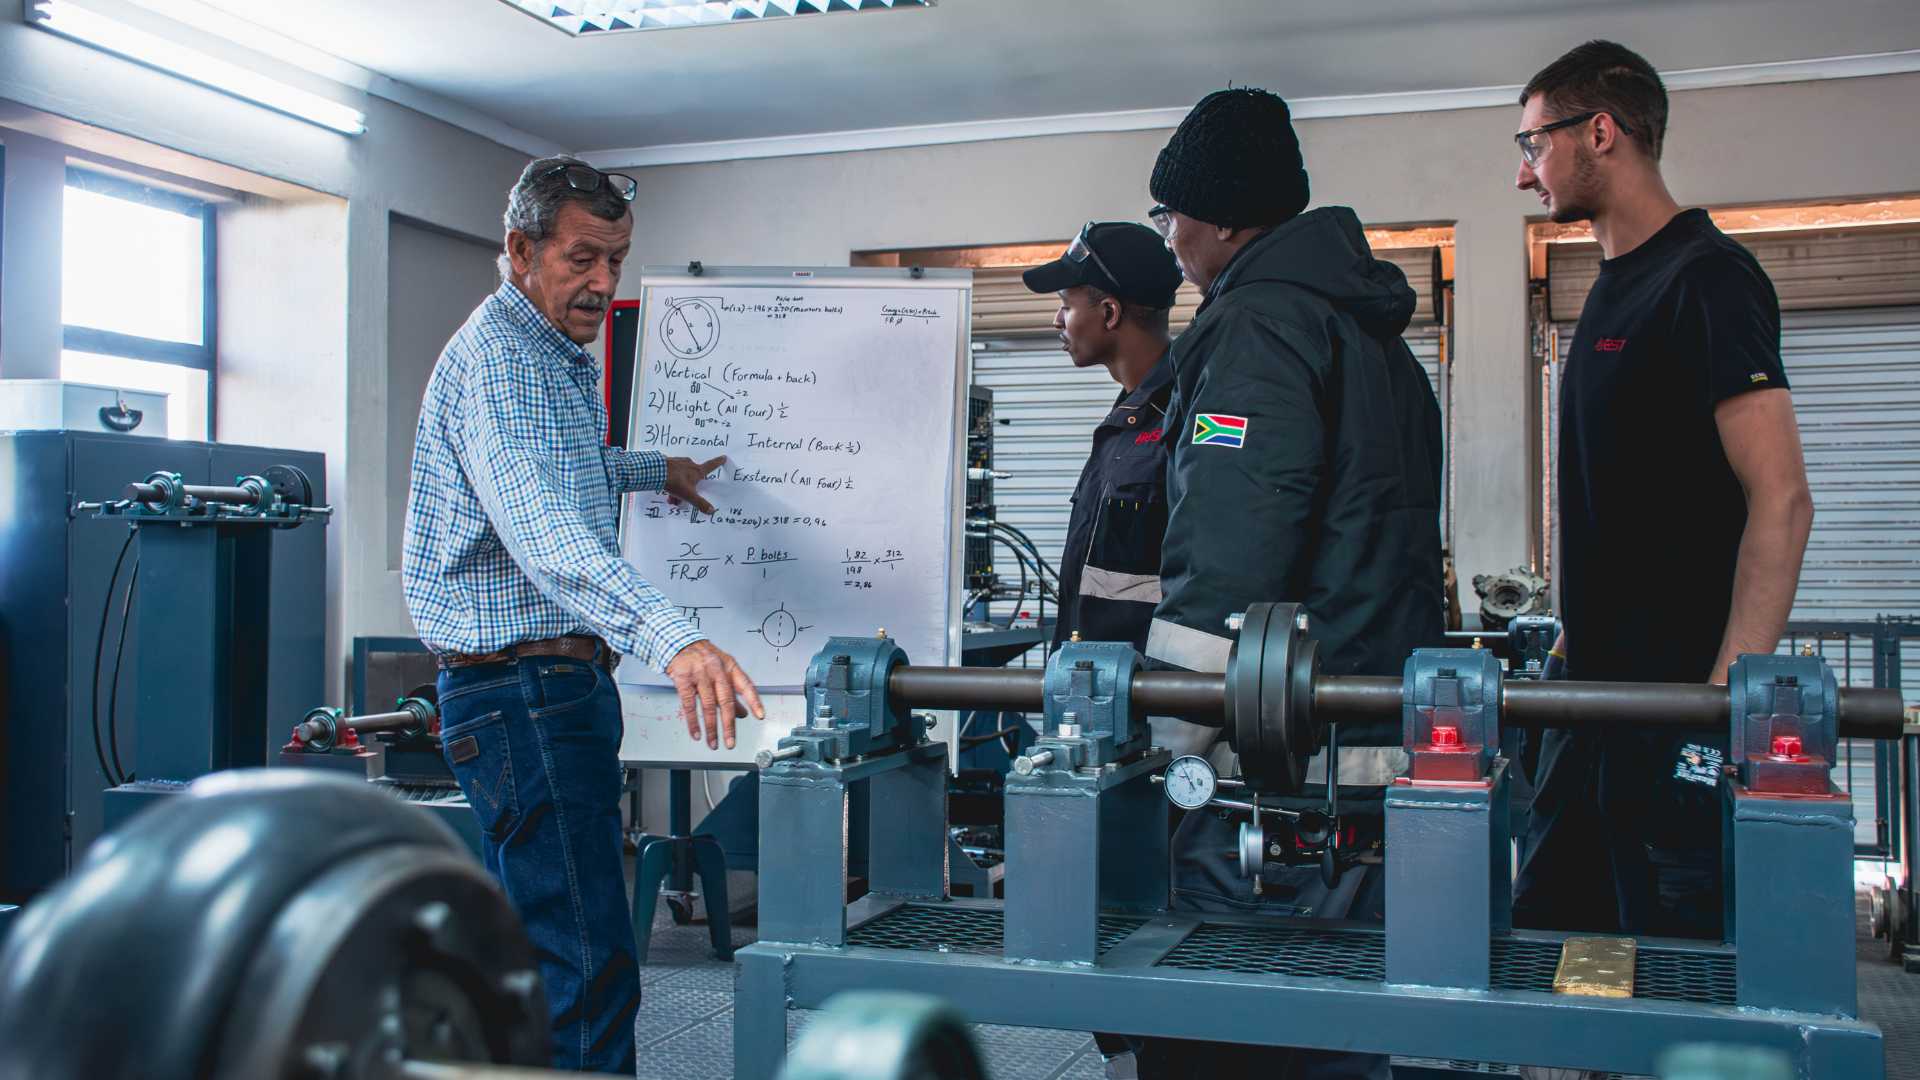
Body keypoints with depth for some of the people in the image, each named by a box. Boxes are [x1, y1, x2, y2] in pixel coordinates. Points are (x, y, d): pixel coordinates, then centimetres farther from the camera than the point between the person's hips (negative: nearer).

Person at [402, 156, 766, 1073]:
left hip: (561, 683, 11)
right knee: (589, 971, -14)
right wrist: (671, 639, -46)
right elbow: (543, 532, -33)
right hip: (524, 688, -11)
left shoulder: (562, 359, 18)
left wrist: (652, 470, 49)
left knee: (536, 953, 16)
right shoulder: (496, 358, -15)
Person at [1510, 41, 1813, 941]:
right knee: (1544, 938, 13)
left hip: (1679, 705, -9)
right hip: (1597, 697, 9)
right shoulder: (1616, 286, 16)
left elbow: (1780, 502, -19)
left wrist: (1726, 698, -24)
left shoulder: (1705, 278, -12)